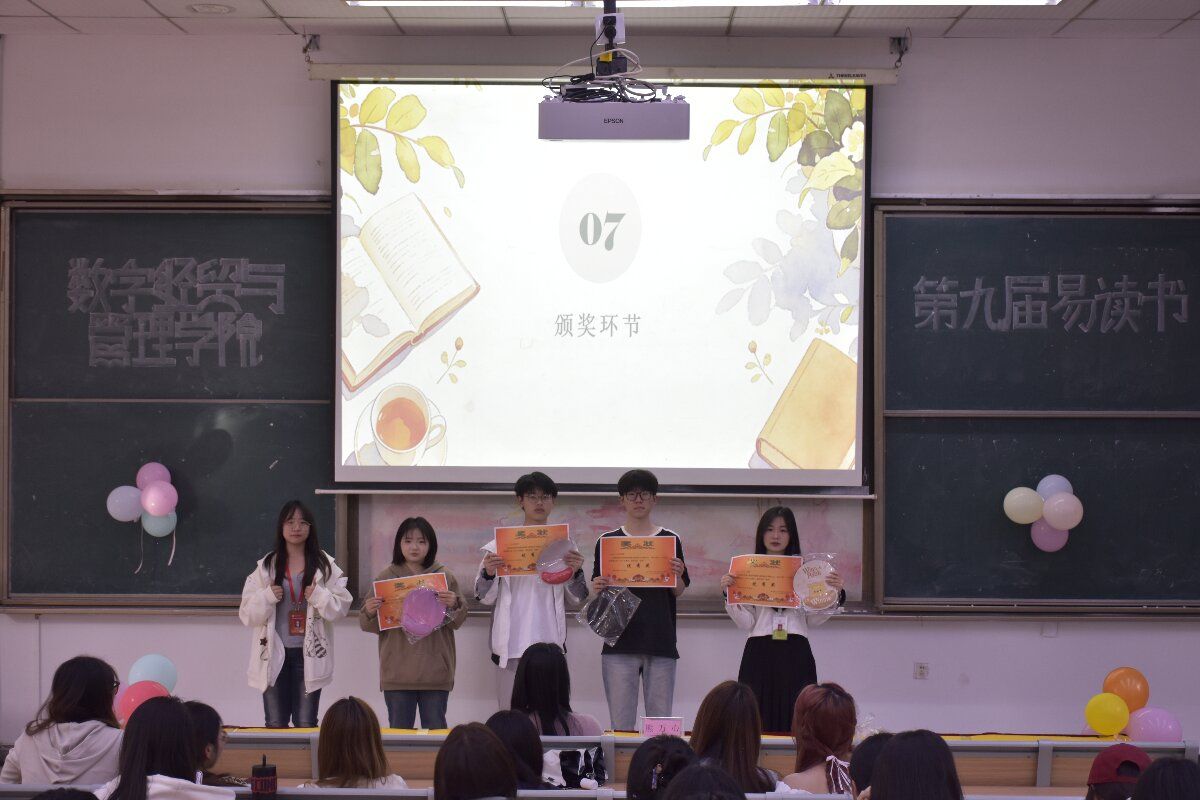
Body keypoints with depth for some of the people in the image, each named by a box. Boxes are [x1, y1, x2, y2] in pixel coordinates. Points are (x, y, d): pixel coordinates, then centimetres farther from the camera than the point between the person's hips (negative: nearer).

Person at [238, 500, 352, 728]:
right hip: (274, 654, 1)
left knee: (306, 725, 1)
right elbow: (247, 614, 4)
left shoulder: (325, 565, 4)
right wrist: (267, 597, -14)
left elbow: (341, 607, 0)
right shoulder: (266, 567, 6)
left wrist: (319, 596, -17)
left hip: (309, 655, -1)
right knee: (275, 725, 3)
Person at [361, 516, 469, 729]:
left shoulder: (445, 577, 5)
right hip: (397, 670, 0)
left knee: (435, 728, 7)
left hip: (435, 670, 0)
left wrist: (454, 605, -17)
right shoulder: (386, 578, 5)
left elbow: (456, 622, 4)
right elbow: (371, 626, 7)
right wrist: (369, 613, -15)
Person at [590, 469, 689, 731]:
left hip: (660, 641, 1)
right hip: (619, 641, -1)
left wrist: (678, 576, -12)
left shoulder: (670, 540, 8)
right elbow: (597, 593, 10)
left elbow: (678, 592, 9)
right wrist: (597, 589, -13)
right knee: (621, 725, -1)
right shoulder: (607, 541, 7)